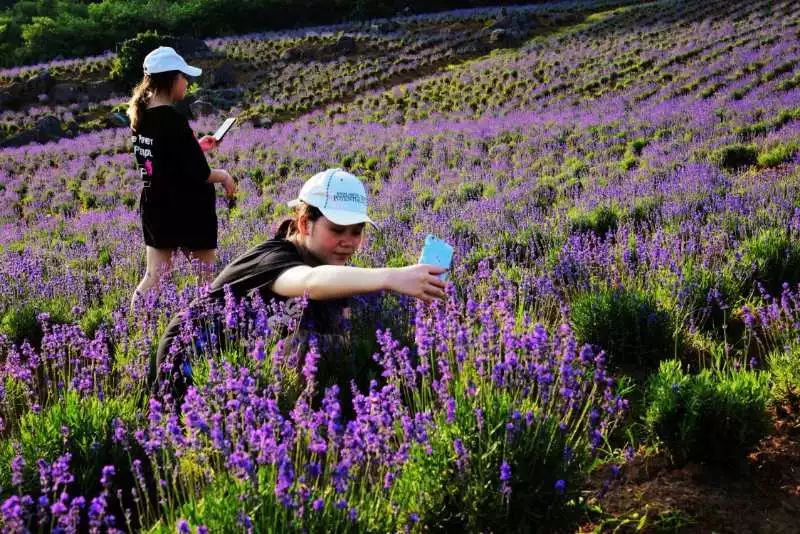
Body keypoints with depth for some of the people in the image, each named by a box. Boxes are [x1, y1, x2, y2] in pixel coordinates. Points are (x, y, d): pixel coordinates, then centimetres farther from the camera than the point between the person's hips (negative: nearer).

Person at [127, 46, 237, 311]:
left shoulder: (141, 116, 4)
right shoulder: (172, 119, -20)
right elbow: (199, 174, -21)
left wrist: (197, 146, 18)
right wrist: (224, 176, -3)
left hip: (154, 208, 7)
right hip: (188, 210, -7)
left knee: (154, 276, 10)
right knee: (204, 278, 8)